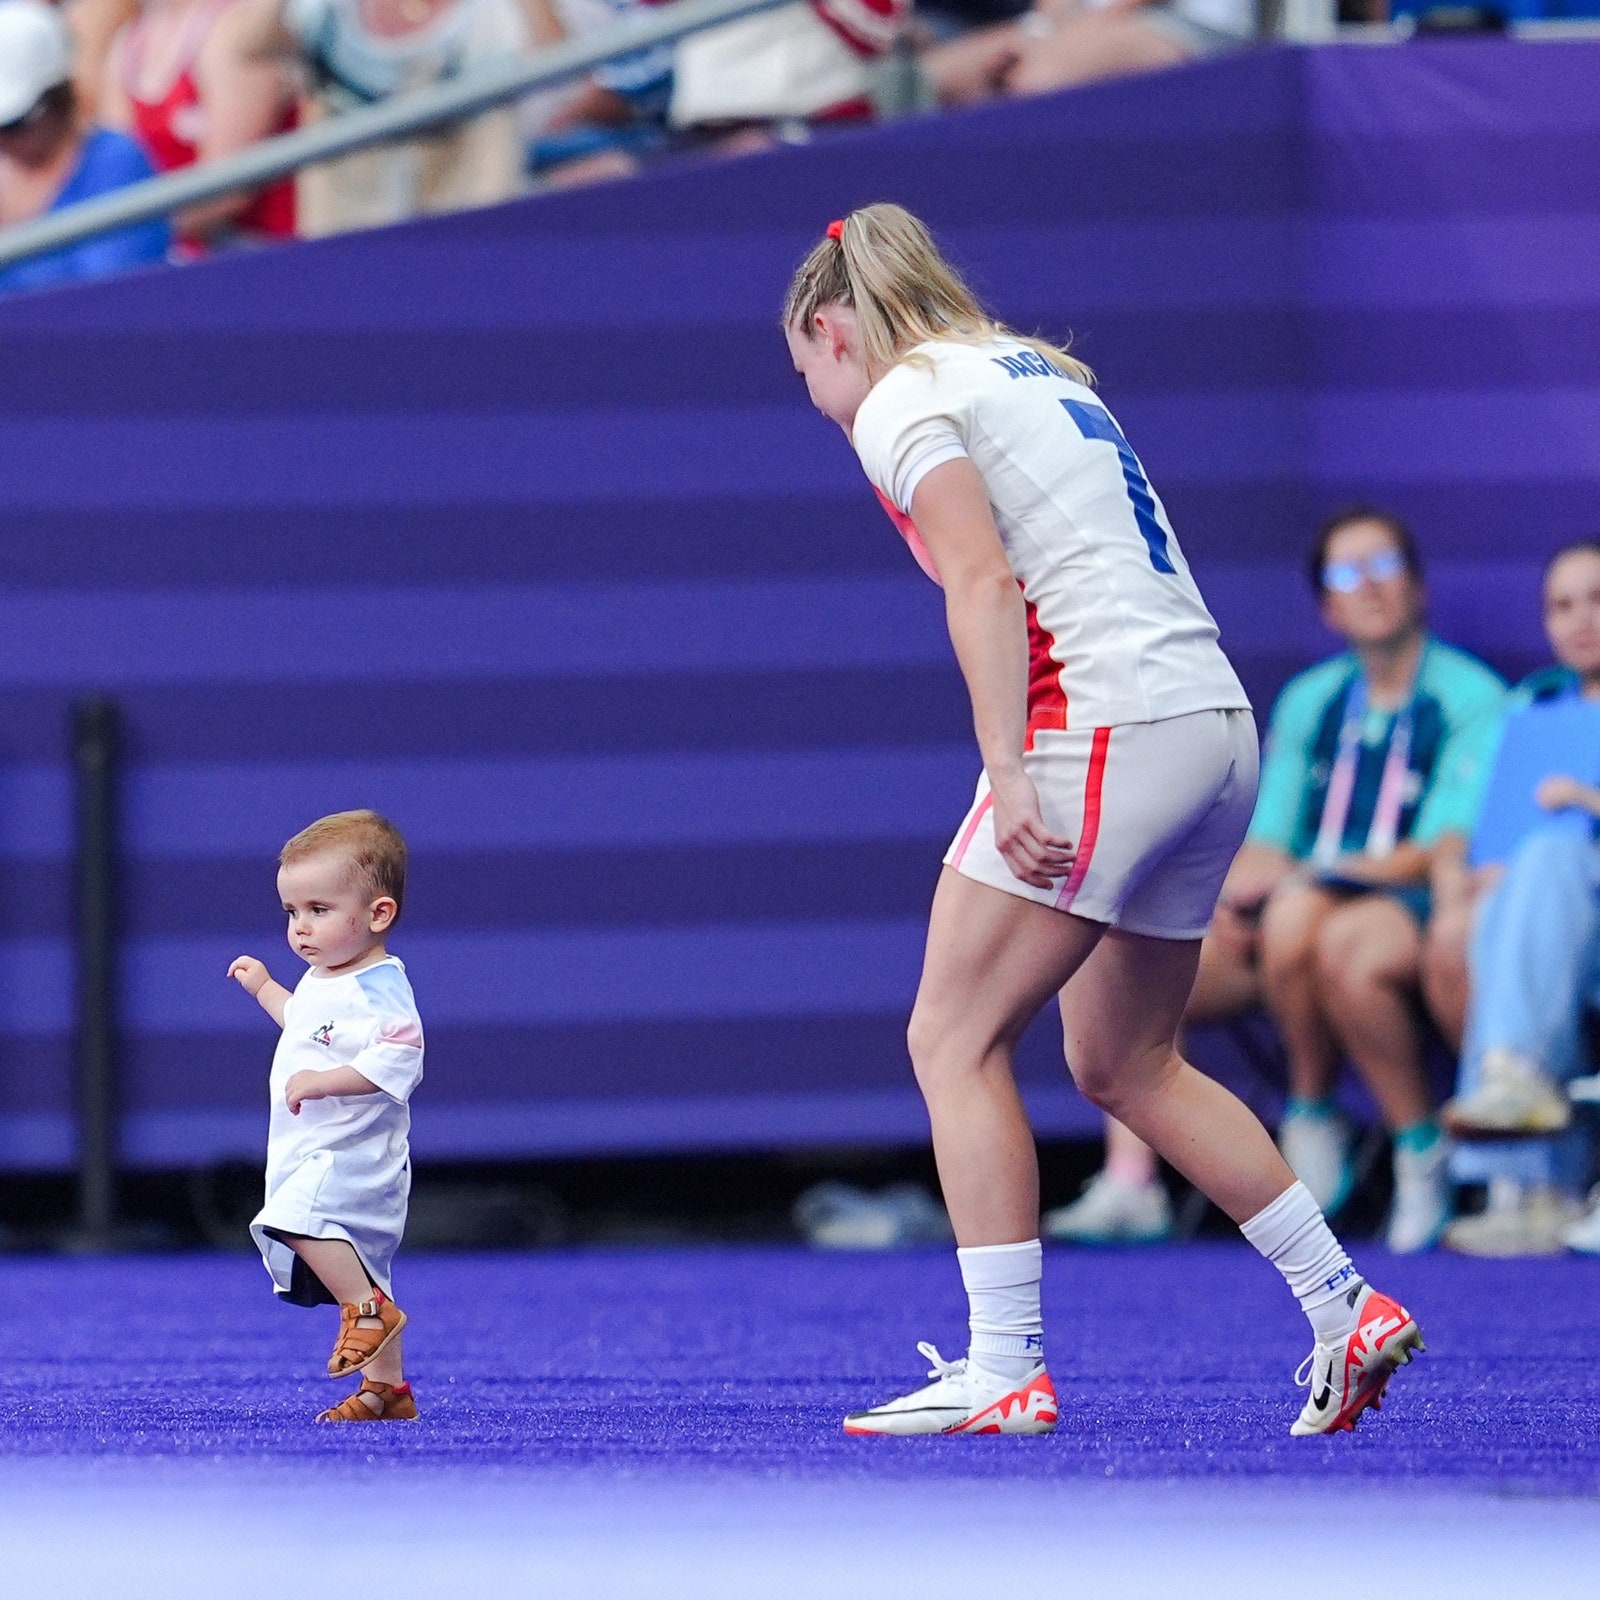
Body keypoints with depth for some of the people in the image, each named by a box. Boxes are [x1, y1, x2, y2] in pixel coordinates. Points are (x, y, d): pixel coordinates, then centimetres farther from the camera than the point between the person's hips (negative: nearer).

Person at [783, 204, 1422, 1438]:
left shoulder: (901, 401, -2)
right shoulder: (1041, 371, 24)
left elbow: (985, 582, -15)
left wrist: (1009, 771, -22)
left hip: (1101, 724, -9)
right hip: (1220, 726, 9)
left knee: (954, 1038, -4)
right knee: (1127, 1064, 18)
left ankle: (1005, 1371, -9)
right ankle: (1348, 1311, 16)